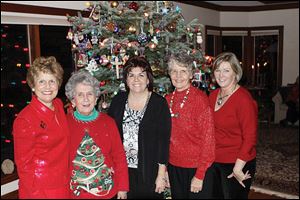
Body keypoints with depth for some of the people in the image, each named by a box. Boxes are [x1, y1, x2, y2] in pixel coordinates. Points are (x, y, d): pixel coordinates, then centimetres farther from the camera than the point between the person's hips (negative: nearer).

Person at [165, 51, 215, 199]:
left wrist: (200, 175, -15)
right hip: (173, 166, 5)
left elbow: (208, 138, -15)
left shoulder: (200, 98, -14)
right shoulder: (168, 99, 2)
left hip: (195, 167, -5)